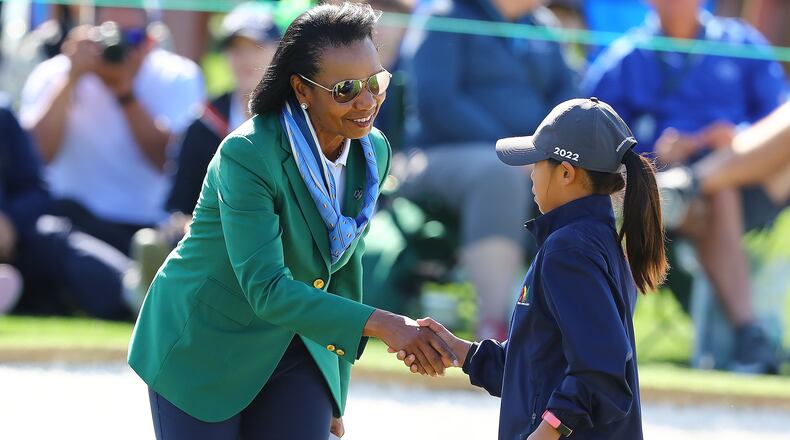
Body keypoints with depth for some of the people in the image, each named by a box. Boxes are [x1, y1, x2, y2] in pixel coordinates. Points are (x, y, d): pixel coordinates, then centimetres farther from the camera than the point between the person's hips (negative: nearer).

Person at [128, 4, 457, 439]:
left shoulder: (373, 152, -5)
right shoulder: (246, 155, -26)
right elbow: (266, 290, -31)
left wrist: (335, 395, 11)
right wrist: (380, 324, -40)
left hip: (295, 350, 5)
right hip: (204, 349, -5)